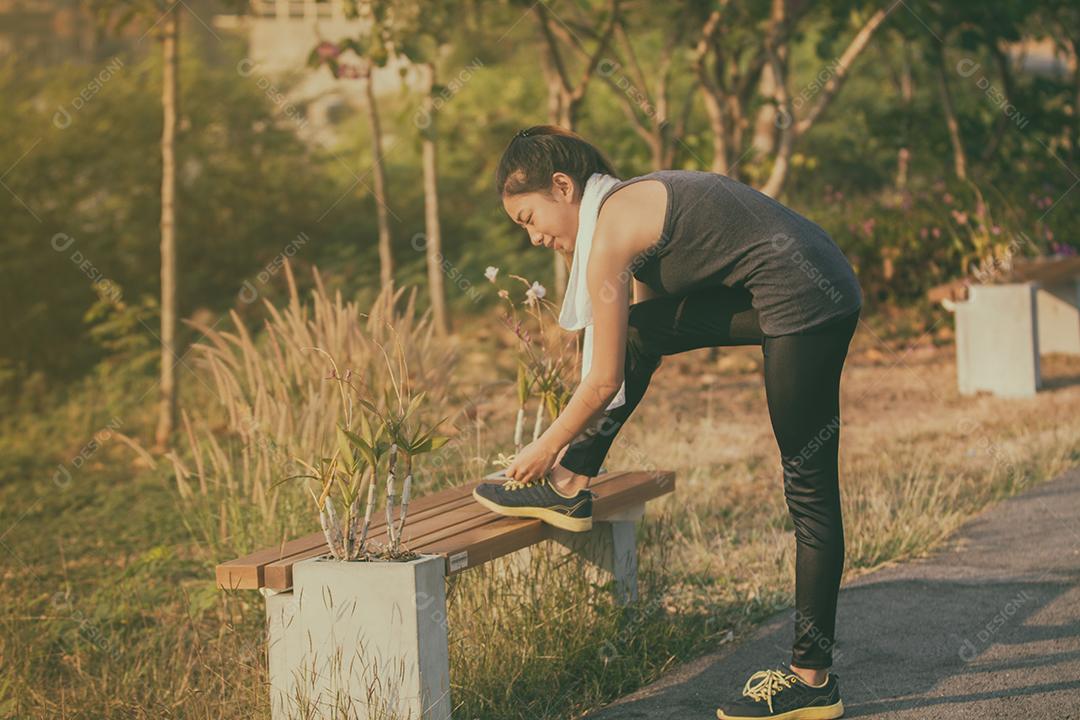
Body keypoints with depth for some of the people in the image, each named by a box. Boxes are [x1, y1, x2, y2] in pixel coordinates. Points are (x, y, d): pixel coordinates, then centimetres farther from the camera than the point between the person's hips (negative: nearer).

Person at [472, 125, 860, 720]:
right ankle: (571, 489, 23)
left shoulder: (611, 230, -11)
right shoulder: (637, 203, 17)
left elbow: (605, 380, -9)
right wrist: (570, 453, 27)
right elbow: (627, 360, 25)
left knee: (808, 490, -4)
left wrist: (545, 448, 5)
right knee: (639, 332, 16)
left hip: (804, 302, -10)